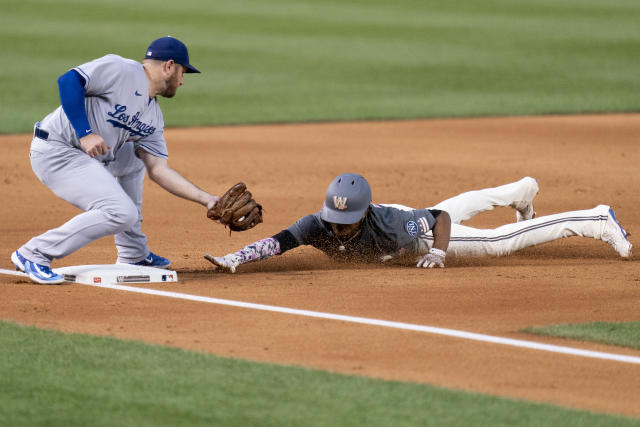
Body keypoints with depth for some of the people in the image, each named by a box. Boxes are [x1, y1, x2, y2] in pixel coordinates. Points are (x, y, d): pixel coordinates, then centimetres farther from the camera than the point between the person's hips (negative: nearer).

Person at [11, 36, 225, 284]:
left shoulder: (154, 118, 15)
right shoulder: (121, 71, -10)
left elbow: (158, 170, 12)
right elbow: (69, 80, -18)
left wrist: (206, 199, 5)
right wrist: (85, 133, -24)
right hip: (55, 152, -10)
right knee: (122, 212, -19)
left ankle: (134, 255, 31)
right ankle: (35, 254, -14)